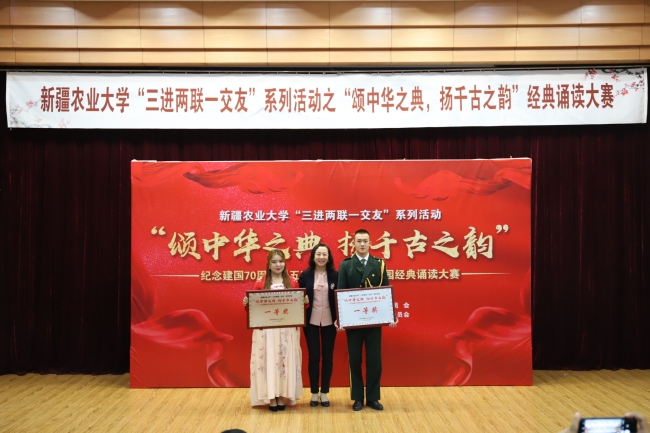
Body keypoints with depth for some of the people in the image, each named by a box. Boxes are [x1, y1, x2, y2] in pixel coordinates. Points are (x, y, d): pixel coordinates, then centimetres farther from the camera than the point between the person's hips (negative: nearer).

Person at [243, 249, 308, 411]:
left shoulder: (293, 282, 5)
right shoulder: (260, 283, 2)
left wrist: (305, 302, -10)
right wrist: (246, 303, -15)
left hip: (287, 329, 1)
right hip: (266, 329, -1)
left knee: (286, 360, 3)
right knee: (268, 360, 0)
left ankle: (282, 396, 13)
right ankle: (271, 397, 7)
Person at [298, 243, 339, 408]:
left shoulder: (335, 275, -1)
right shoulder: (305, 275, -1)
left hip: (329, 321, 1)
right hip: (311, 321, -1)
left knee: (328, 356, 7)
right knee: (313, 357, 3)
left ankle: (324, 393, 19)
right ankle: (314, 393, 16)